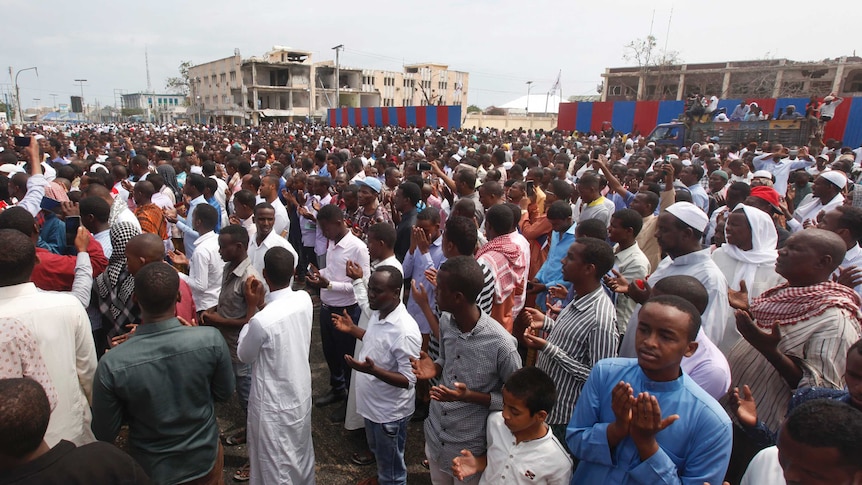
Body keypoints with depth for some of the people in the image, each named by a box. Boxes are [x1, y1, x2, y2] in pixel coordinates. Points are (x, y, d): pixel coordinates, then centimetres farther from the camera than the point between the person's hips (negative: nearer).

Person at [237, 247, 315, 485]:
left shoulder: (261, 321, -31)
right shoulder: (305, 300, -13)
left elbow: (244, 355, -11)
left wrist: (251, 310, -11)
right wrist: (262, 306, 3)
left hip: (275, 404, -6)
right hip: (302, 393, 6)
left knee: (276, 466, 16)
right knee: (302, 452, 28)